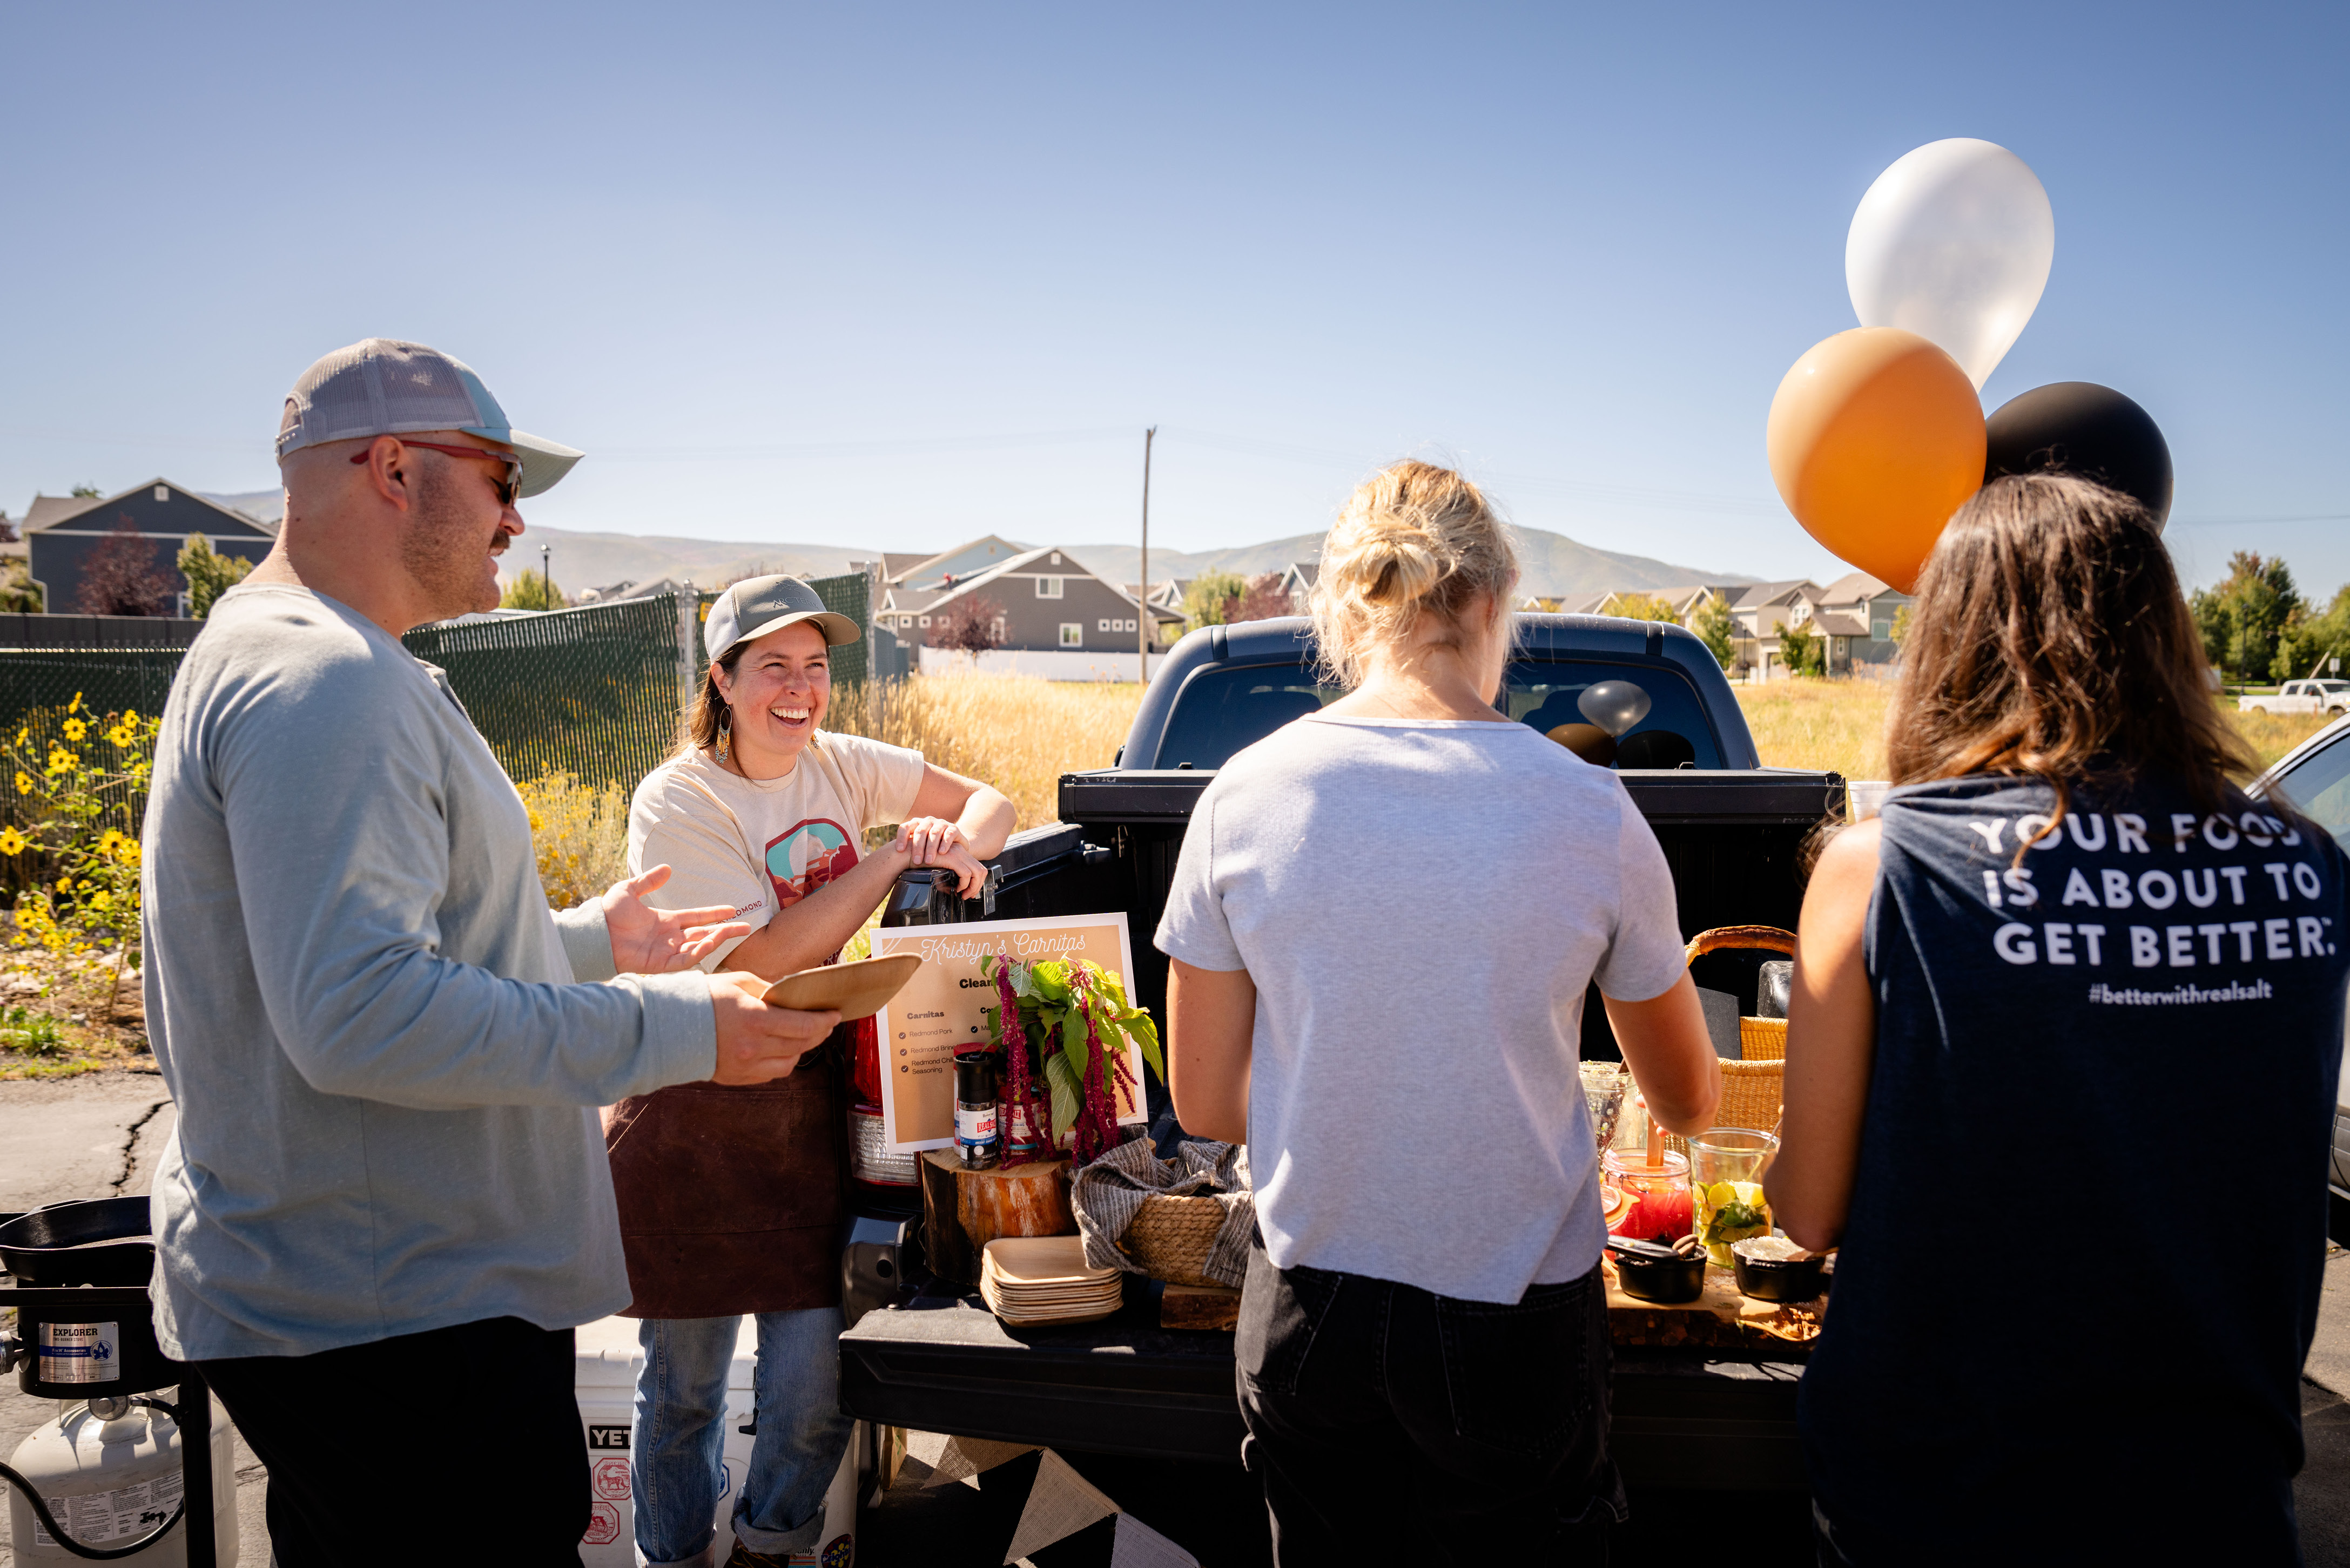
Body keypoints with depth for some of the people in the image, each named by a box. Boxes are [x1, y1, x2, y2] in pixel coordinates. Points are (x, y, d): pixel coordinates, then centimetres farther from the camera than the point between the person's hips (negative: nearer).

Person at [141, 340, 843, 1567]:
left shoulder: (283, 658, 17)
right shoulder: (323, 683, -20)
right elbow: (355, 1013, -30)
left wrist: (584, 942, 20)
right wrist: (672, 1030, -25)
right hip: (391, 1322, -11)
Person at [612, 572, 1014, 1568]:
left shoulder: (841, 766, 3)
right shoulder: (676, 801, -13)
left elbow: (988, 802, 10)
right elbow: (763, 960, -20)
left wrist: (960, 843, -13)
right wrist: (895, 856, -20)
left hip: (812, 1104, 4)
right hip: (694, 1121, -4)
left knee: (815, 1384, 3)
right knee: (685, 1384, 10)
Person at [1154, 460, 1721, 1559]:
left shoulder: (1241, 797, -8)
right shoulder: (1588, 811, -11)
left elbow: (1205, 1107, 0)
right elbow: (1690, 1104, 4)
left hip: (1306, 1316, 2)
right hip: (1516, 1323, -1)